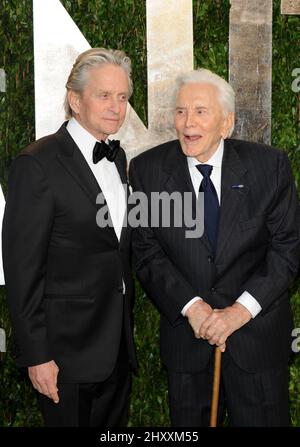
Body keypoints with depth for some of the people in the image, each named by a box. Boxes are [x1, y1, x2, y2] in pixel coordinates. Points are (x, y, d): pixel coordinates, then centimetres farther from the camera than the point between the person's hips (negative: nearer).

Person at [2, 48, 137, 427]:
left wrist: (126, 322, 14)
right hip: (67, 348, -7)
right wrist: (35, 355, -15)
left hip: (117, 341, 7)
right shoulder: (37, 164, -15)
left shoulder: (117, 157, 8)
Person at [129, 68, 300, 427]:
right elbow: (146, 252, -5)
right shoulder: (147, 169, -5)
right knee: (189, 422, 15)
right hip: (185, 333, 1)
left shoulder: (269, 165, -7)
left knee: (262, 417, 13)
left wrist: (241, 309, -16)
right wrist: (191, 305, -17)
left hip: (257, 332, 0)